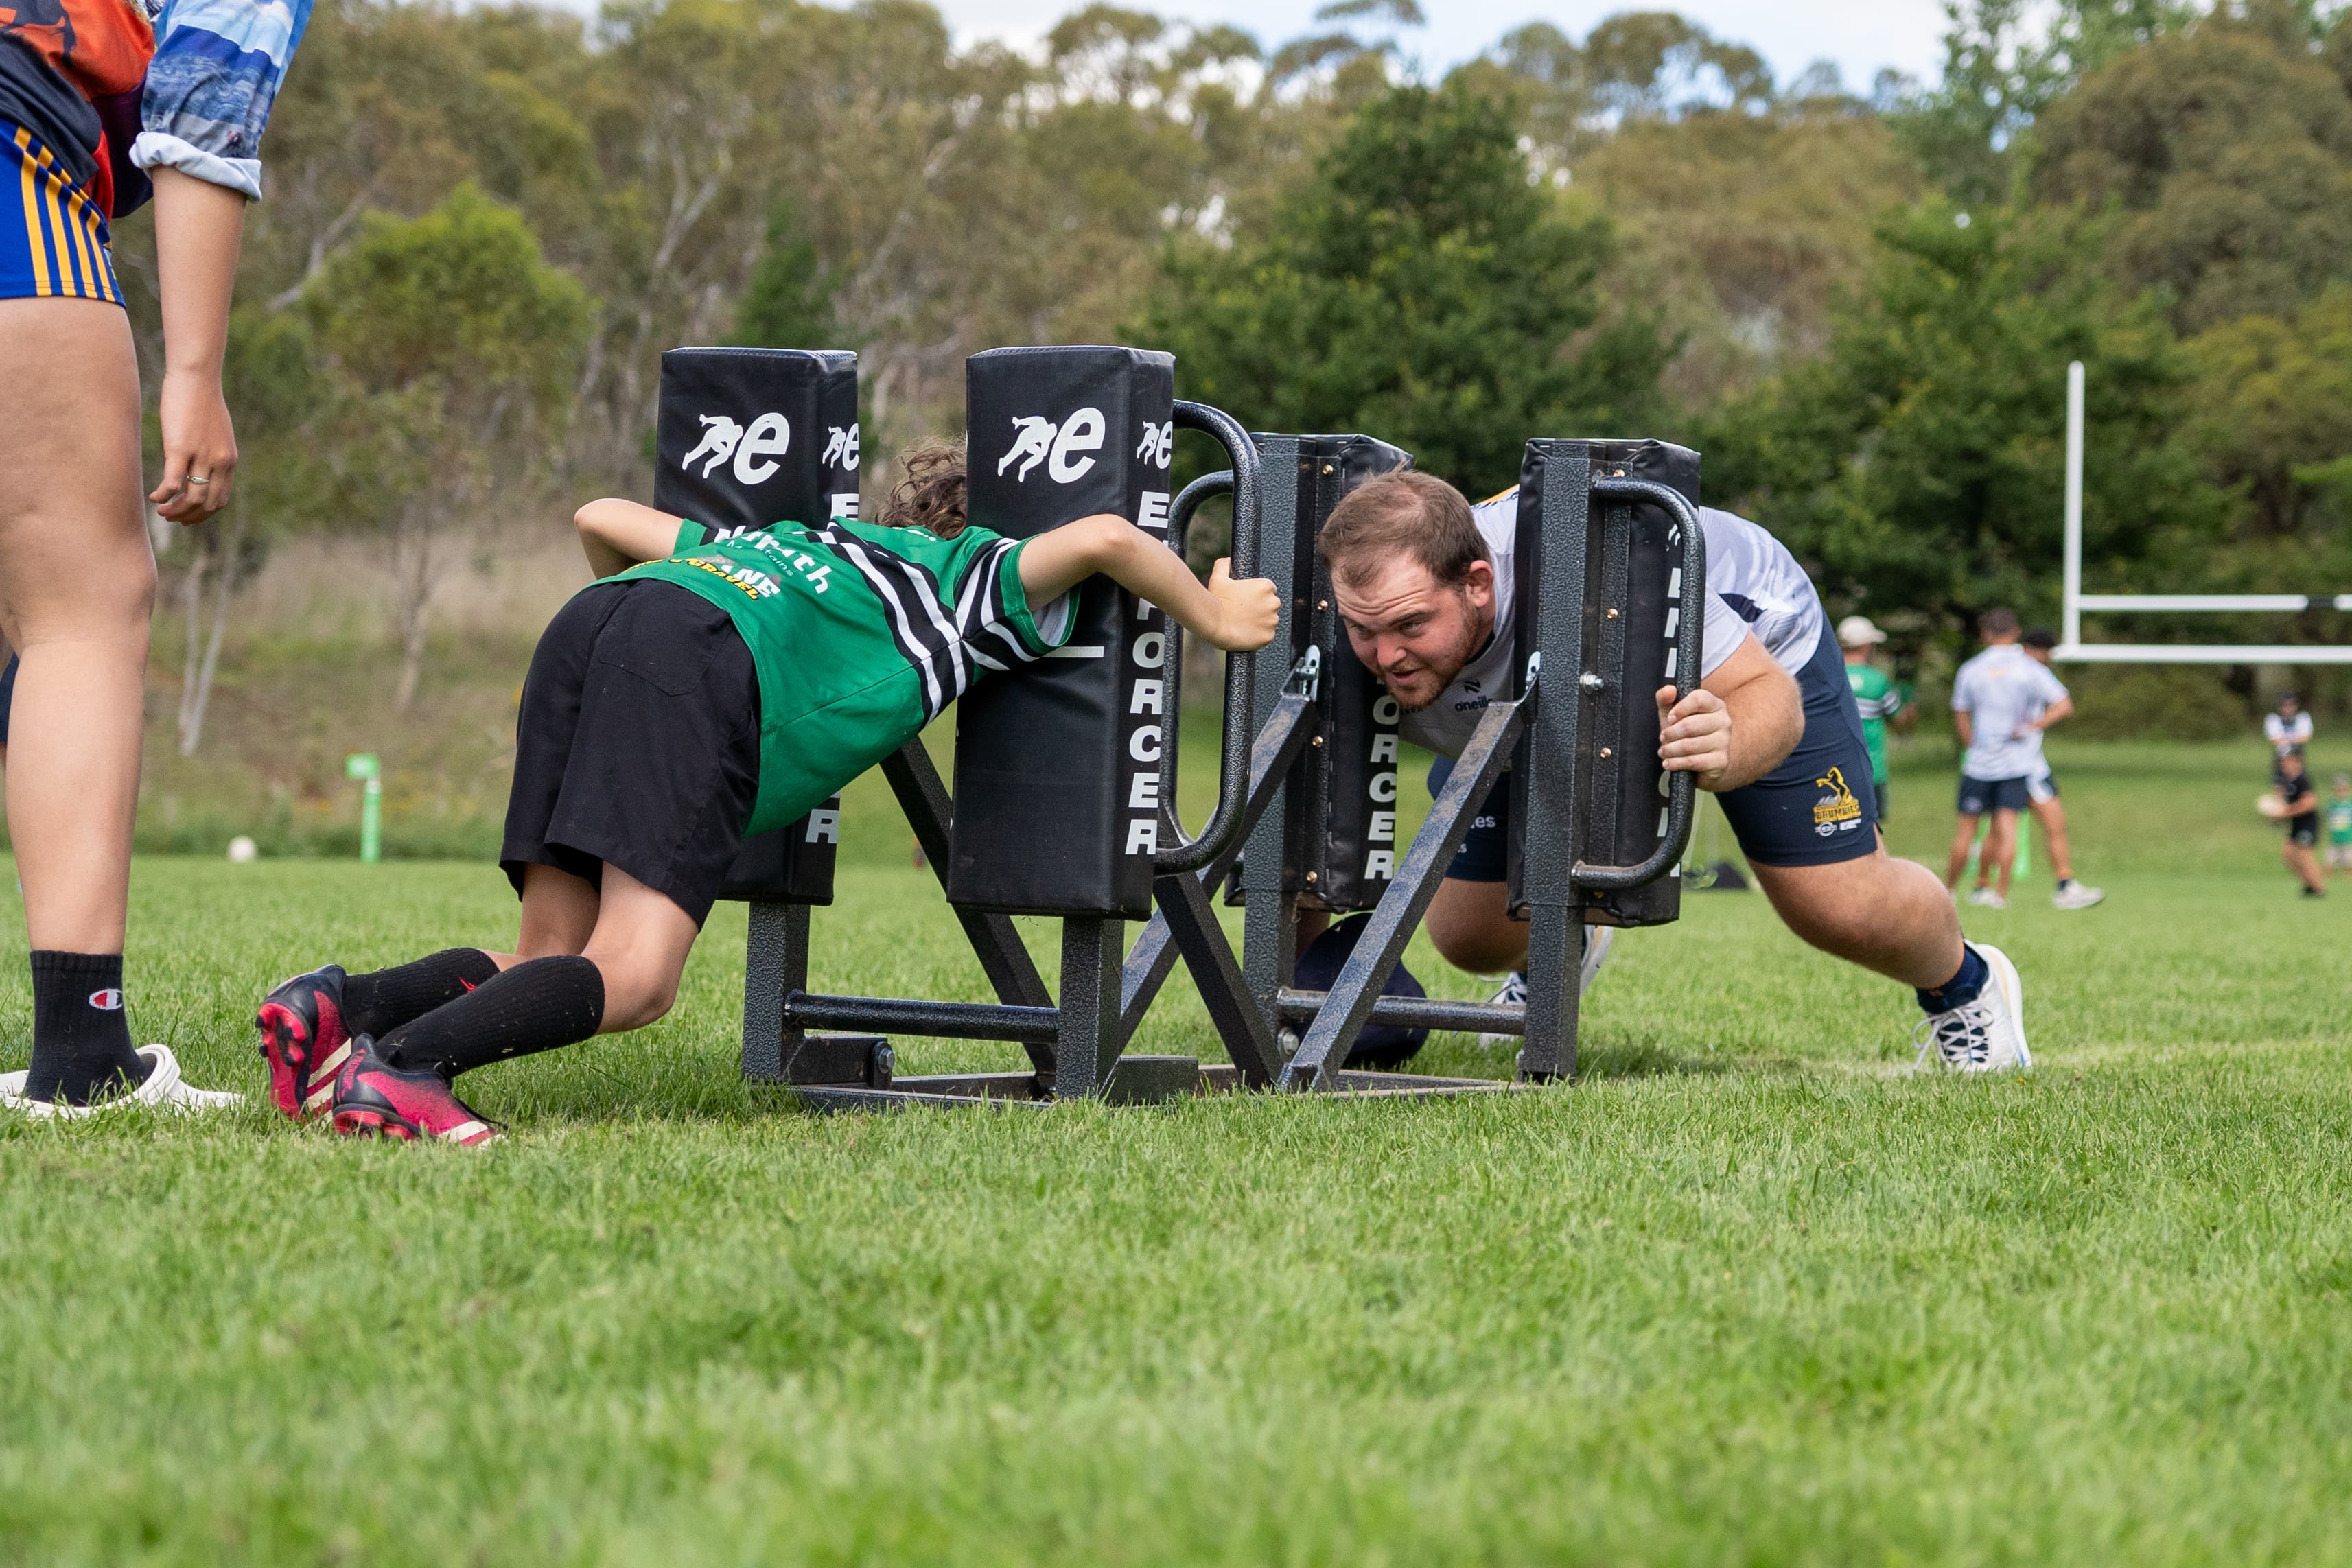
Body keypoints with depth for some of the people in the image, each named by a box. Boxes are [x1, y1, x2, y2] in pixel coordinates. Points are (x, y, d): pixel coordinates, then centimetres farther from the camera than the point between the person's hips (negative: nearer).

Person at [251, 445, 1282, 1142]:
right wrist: (1215, 619, 24)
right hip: (703, 657, -7)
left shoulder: (808, 539, 43)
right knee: (632, 982, -16)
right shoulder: (977, 577, 27)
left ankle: (340, 1012, -16)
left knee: (554, 966, 6)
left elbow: (604, 517, 44)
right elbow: (1101, 539, 8)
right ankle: (404, 1066, -36)